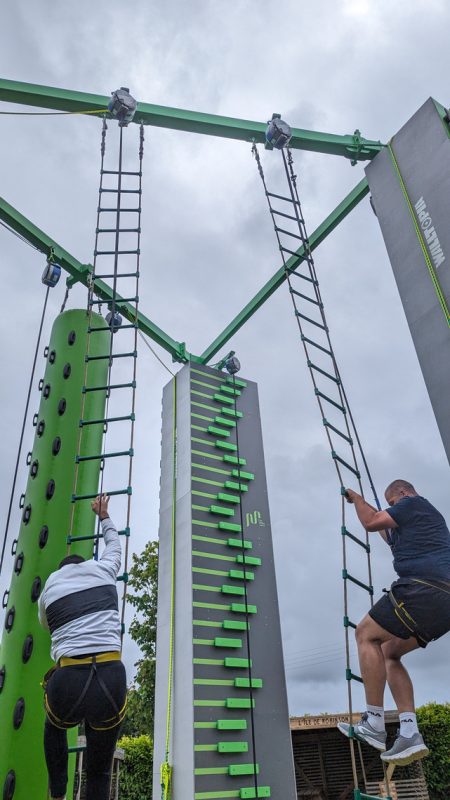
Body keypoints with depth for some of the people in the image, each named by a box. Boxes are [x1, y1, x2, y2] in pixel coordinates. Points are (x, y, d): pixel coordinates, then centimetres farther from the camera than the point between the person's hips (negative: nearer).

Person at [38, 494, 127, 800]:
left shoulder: (48, 591, 16)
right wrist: (104, 515, 53)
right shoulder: (103, 570, 15)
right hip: (111, 680, 0)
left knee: (55, 728, 39)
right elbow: (115, 545, 37)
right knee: (99, 772, 21)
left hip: (68, 684, 0)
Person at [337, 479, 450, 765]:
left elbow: (371, 522, -5)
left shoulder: (414, 503, 3)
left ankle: (374, 725, -4)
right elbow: (393, 536, 47)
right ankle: (410, 735, 3)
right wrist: (370, 508, 53)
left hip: (424, 587, -10)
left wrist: (357, 499, 14)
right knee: (390, 653, 14)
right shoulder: (426, 516, 31)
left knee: (366, 634, -2)